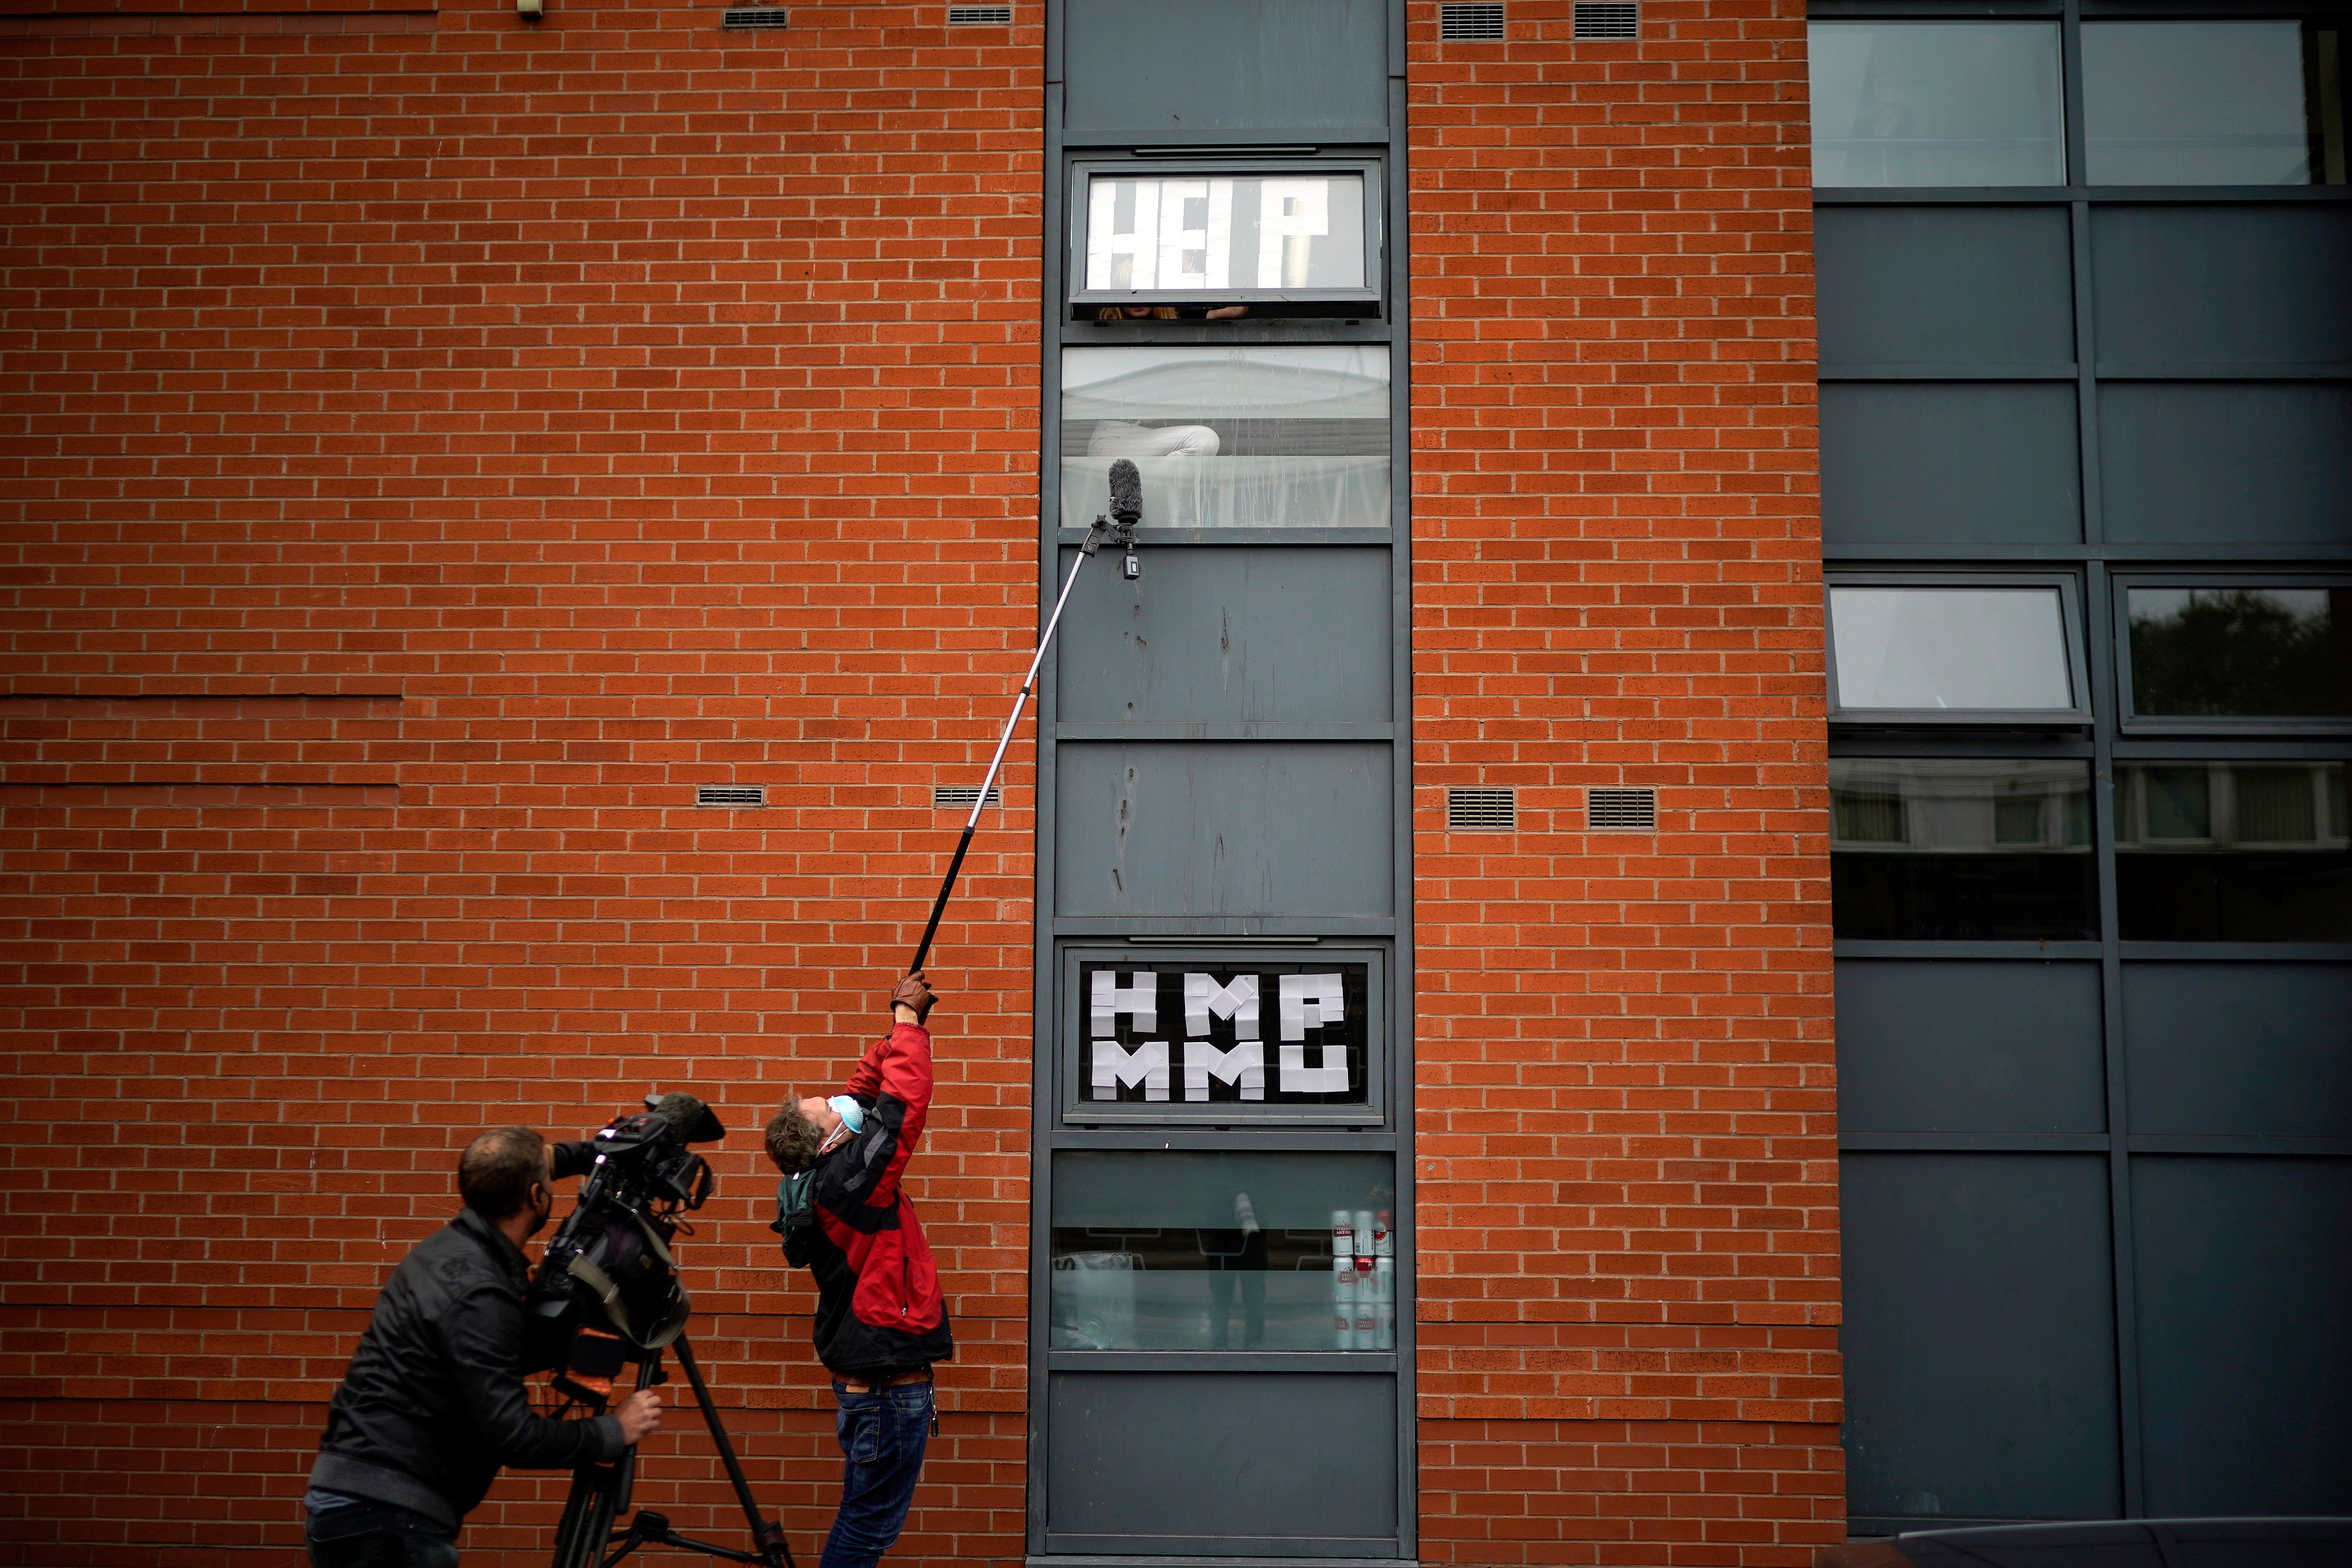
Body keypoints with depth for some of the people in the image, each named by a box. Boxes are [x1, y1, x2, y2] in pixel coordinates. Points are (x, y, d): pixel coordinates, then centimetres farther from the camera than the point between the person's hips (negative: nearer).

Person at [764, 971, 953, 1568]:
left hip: (869, 1379, 10)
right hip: (887, 1384, -10)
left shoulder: (820, 1178, 4)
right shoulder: (849, 1180, -21)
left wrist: (900, 1028, 10)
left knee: (867, 1519, 16)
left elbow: (868, 1095, 15)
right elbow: (904, 1099, -18)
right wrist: (909, 1021, -6)